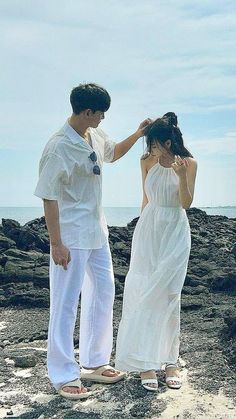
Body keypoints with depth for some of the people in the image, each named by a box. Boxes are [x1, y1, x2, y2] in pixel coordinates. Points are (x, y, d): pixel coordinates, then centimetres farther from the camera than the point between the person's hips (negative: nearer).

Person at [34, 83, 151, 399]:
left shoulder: (96, 136, 3)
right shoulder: (58, 148, -20)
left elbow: (113, 153, 25)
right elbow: (49, 198, -19)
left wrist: (137, 134, 10)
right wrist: (56, 244, -19)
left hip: (97, 233, 9)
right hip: (71, 237, -9)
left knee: (103, 294, 16)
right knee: (66, 304, 1)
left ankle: (94, 362, 31)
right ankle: (64, 375, 16)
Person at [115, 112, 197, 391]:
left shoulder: (188, 163, -4)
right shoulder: (147, 161, 2)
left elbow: (186, 204, -7)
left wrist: (182, 176, -22)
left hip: (175, 234, -2)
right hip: (148, 231, 2)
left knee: (168, 295, 1)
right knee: (144, 294, -2)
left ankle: (170, 361, 12)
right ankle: (146, 362, 5)